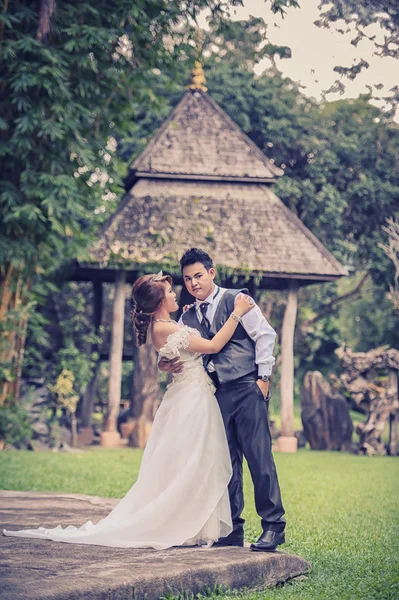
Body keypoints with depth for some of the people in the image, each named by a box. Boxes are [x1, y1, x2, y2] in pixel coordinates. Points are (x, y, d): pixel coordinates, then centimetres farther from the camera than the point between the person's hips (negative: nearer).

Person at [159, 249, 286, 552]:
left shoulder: (236, 300, 2)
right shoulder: (188, 317, 16)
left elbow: (265, 334, -1)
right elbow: (179, 353, 12)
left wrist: (263, 377, -7)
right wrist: (167, 364, -11)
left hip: (247, 388, -5)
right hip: (217, 394, 5)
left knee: (259, 456, -8)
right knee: (226, 462, 6)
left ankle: (274, 526, -2)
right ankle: (232, 529, 12)